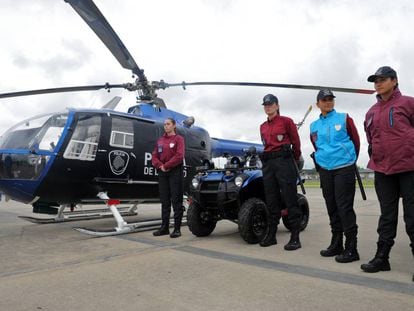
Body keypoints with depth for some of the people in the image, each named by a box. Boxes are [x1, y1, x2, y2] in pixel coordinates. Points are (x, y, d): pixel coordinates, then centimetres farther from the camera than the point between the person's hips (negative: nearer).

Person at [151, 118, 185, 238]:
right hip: (162, 172, 6)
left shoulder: (178, 139, -1)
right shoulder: (160, 140, 16)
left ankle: (177, 228, 1)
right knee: (164, 200, 9)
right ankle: (164, 227, 17)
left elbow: (179, 156, -12)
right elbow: (155, 156, 11)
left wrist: (166, 166, -13)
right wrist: (160, 166, -7)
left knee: (176, 200, -3)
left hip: (175, 171, -5)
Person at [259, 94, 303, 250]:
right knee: (271, 200, 9)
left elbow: (296, 142, 7)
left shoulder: (286, 121, 2)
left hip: (284, 161, -5)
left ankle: (295, 237, -2)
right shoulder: (263, 127, 18)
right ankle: (271, 235, 17)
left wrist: (296, 159, 17)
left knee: (290, 199, -5)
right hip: (267, 163, 6)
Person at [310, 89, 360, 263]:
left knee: (345, 207, -7)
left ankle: (351, 249, 1)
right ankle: (336, 244, 22)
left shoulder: (344, 118, 2)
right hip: (325, 171, 4)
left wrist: (350, 160, 11)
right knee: (332, 208, 10)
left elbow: (356, 140, 7)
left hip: (344, 169, -4)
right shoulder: (314, 126, 11)